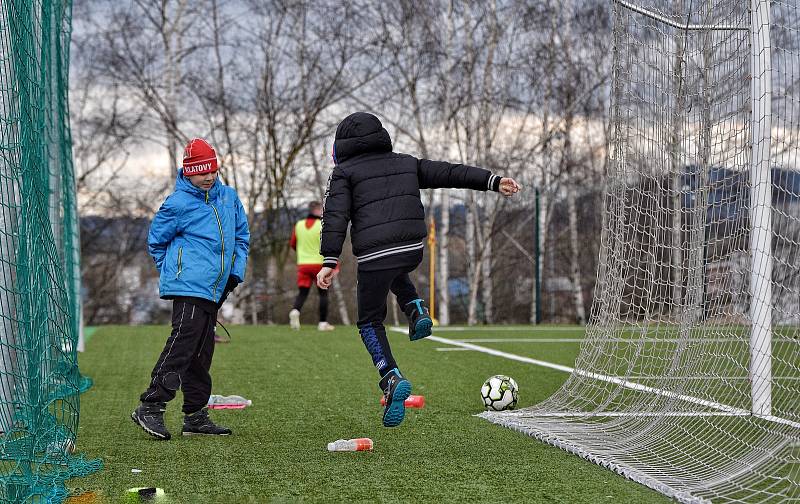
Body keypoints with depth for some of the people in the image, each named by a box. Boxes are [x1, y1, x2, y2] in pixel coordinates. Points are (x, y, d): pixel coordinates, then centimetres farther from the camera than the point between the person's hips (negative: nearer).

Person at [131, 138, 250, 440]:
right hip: (189, 287, -7)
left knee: (202, 352, 9)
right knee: (183, 342, -18)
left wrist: (235, 272, 13)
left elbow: (242, 236, 25)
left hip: (214, 290, 7)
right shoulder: (178, 204, -5)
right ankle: (150, 408, -19)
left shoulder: (229, 198, 15)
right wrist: (175, 272, 2)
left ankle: (195, 416, 14)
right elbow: (156, 242, 4)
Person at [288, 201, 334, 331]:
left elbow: (292, 244, 16)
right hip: (319, 264, -3)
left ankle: (295, 311, -24)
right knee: (323, 293, 7)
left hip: (302, 264, 4)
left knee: (302, 292, 5)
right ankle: (323, 323, 5)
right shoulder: (322, 226, -8)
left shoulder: (298, 225, 6)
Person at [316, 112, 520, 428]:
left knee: (370, 322, 9)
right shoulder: (405, 163, 21)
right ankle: (416, 310, 13)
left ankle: (391, 378, -14)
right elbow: (449, 173, 15)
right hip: (413, 250, 5)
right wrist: (492, 181, 14)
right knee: (394, 270, 41)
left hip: (374, 253, -5)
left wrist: (330, 261, -12)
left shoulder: (344, 172, 8)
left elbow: (335, 216, -5)